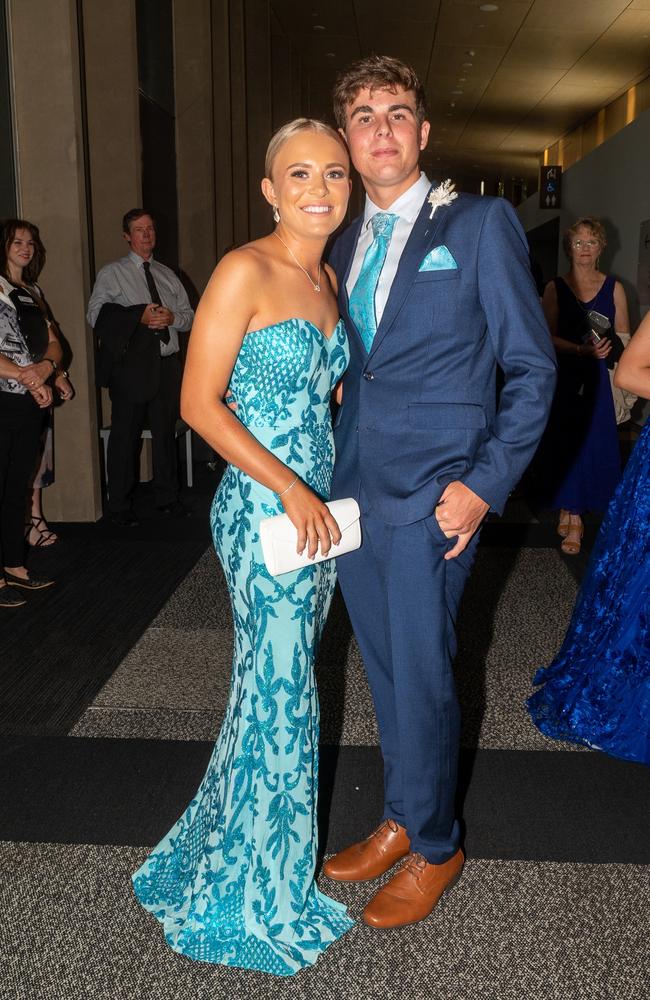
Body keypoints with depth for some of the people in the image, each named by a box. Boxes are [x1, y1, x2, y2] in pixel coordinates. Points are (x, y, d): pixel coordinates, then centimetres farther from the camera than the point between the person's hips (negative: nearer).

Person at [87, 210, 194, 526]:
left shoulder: (167, 274, 17)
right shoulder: (112, 273, 3)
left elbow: (189, 317, 16)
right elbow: (96, 314, -10)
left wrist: (172, 317, -7)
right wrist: (140, 316, -18)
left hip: (167, 363, 5)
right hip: (130, 365, -4)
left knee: (166, 431, 11)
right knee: (125, 435, -1)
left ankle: (167, 497, 25)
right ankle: (120, 507, 9)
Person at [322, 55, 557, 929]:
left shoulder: (481, 224, -4)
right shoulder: (345, 245, 13)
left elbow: (532, 367, -6)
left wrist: (485, 485, -13)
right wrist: (327, 473, 7)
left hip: (430, 496, -5)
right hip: (353, 492, 6)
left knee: (421, 677, 3)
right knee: (385, 671, 16)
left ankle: (434, 848, 25)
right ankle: (400, 819, 35)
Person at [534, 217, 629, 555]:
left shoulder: (613, 288, 8)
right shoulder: (555, 288, 5)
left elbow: (624, 336, 7)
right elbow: (547, 337, -3)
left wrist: (607, 347, -15)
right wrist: (582, 349, -18)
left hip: (599, 379, 1)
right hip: (563, 378, 0)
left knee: (593, 445, -4)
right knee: (564, 444, -1)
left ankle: (572, 515, 4)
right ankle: (571, 513, 11)